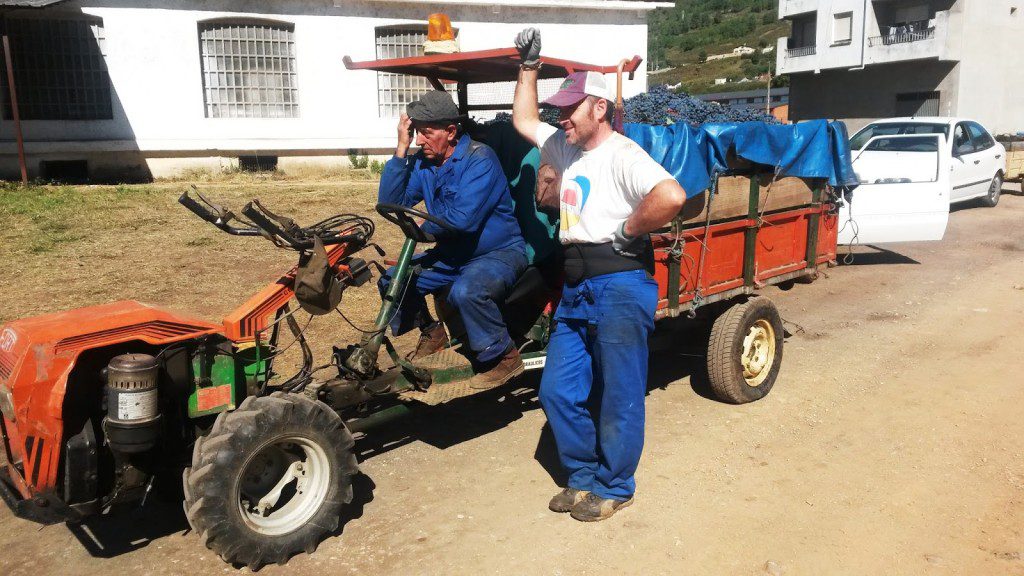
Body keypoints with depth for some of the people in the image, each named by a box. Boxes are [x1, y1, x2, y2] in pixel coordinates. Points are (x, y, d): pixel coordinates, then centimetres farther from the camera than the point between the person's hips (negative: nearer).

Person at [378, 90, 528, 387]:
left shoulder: (479, 158, -19)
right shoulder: (421, 162, 1)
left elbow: (463, 218, -28)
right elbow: (389, 203, -7)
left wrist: (423, 227, -10)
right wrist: (401, 149, -13)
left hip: (499, 251, -7)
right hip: (453, 253, 7)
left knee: (466, 291, -37)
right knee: (392, 281, -2)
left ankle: (504, 356, -12)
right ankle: (431, 334, 23)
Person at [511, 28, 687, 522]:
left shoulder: (622, 154, -12)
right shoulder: (567, 149, 16)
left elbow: (672, 196, -29)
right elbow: (523, 121, 30)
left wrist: (627, 232, -18)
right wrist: (528, 67, 24)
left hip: (620, 287, -9)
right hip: (576, 290, 9)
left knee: (619, 397, 4)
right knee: (558, 391, 11)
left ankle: (614, 487, 20)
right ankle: (583, 477, 28)